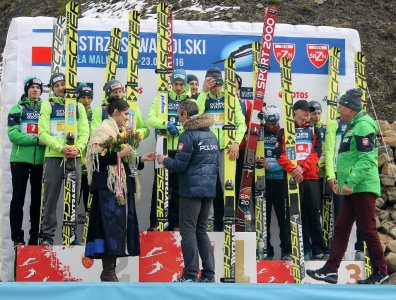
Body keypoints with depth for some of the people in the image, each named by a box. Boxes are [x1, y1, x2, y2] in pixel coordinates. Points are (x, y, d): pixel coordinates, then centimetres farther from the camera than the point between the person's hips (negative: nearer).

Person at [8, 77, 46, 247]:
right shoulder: (17, 109, 3)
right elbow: (13, 134, -9)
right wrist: (36, 140, -17)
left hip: (40, 159, 3)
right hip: (20, 158, -2)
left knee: (37, 198, 6)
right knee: (18, 197, -1)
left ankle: (35, 237, 12)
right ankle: (17, 237, 4)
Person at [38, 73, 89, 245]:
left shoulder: (78, 106, 13)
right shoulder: (47, 106, 5)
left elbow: (84, 132, 7)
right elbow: (43, 133, -4)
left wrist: (78, 148, -12)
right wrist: (61, 148, -17)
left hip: (75, 157, 3)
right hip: (53, 156, -2)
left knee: (74, 197, 6)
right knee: (50, 198, -2)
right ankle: (48, 235, 5)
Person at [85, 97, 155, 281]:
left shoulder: (120, 132, 21)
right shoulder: (103, 130, -6)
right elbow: (98, 158, -18)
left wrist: (141, 159, 13)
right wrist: (120, 154, -18)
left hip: (122, 187, 9)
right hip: (109, 187, -9)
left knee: (120, 227, 6)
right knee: (110, 226, -12)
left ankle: (110, 271, 10)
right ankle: (108, 273, -9)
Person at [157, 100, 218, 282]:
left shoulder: (188, 135, -12)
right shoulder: (211, 135, 13)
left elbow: (179, 165, -14)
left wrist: (164, 160, 3)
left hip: (192, 190, -7)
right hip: (209, 190, 8)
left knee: (188, 231, -1)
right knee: (201, 230, 14)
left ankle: (190, 276, -1)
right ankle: (208, 274, 12)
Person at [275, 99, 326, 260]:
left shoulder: (314, 131, 14)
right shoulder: (285, 131, 9)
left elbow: (316, 153, 2)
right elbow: (280, 154, -1)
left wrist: (302, 167, -14)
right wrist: (293, 169, -17)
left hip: (311, 176, 1)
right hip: (293, 178, -1)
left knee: (314, 212, -1)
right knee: (298, 213, 0)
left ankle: (318, 249, 2)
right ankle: (305, 248, 5)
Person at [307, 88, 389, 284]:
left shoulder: (363, 126, -12)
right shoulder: (352, 127, 19)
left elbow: (366, 159, -21)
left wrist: (351, 182, -24)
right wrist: (341, 180, 24)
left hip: (363, 187, -10)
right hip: (352, 188, 10)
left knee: (367, 230, -5)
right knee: (341, 228, 7)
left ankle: (380, 273, 5)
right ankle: (331, 270, 9)